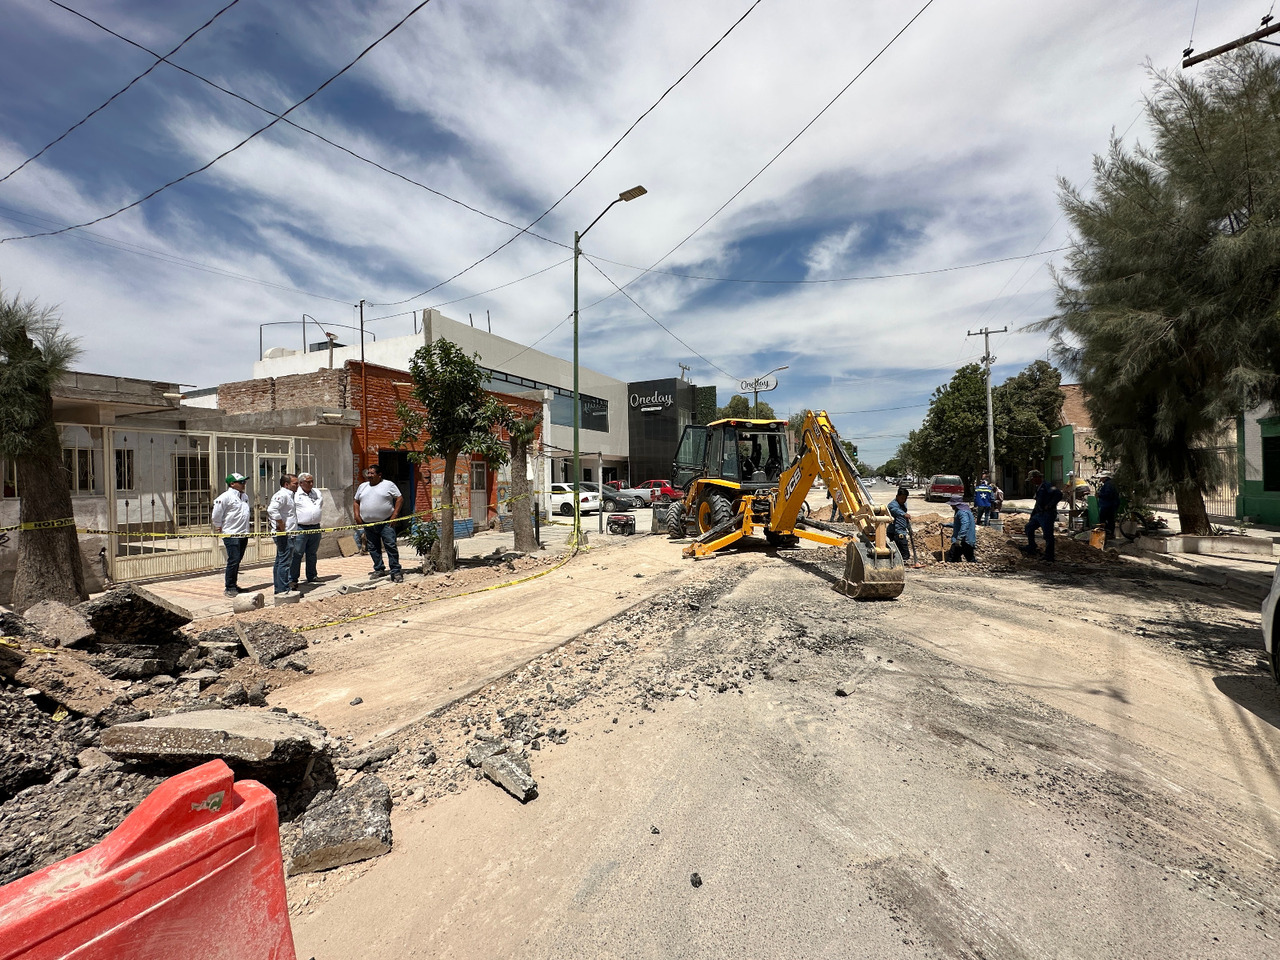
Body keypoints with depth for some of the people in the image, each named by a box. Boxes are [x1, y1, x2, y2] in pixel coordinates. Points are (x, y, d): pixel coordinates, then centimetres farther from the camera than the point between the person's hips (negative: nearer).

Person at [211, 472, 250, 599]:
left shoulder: (244, 497, 14)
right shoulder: (226, 496, -11)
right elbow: (216, 513, -12)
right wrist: (219, 527, 0)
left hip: (243, 534, 8)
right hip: (231, 535, -8)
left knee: (237, 561, 14)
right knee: (233, 561, -9)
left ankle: (233, 585, 24)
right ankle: (229, 588, -1)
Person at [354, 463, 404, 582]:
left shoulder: (388, 485, 0)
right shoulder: (362, 486, 15)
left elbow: (400, 499, -3)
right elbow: (356, 501, 21)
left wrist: (394, 515, -10)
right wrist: (357, 515, 6)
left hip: (386, 522, -5)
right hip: (368, 524, 5)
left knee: (391, 546, -10)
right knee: (373, 548, 10)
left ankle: (396, 572, -7)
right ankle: (379, 570, 22)